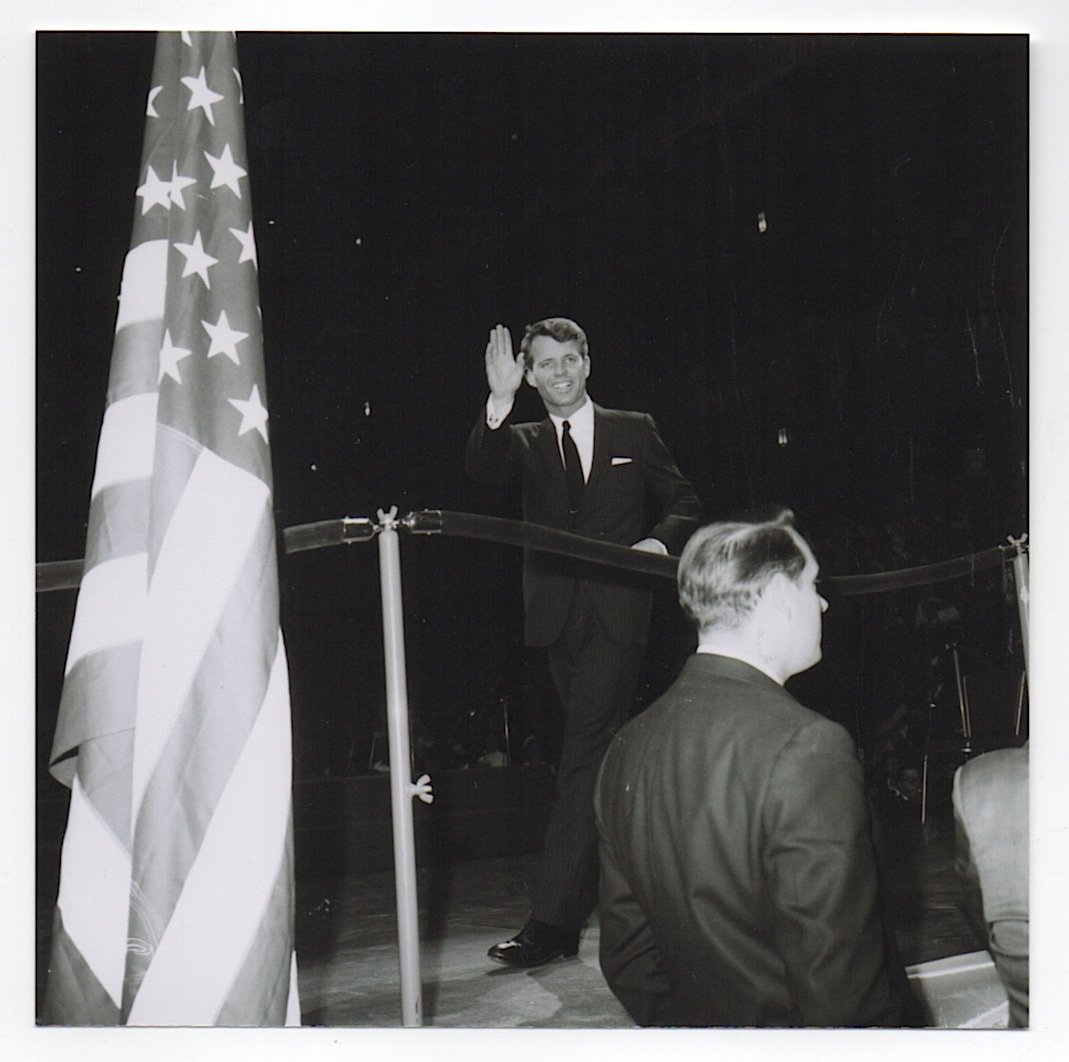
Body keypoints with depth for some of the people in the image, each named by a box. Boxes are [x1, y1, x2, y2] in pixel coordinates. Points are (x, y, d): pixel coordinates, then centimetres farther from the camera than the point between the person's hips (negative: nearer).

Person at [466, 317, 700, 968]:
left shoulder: (634, 432, 11)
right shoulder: (524, 443, 13)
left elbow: (685, 502, 16)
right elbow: (483, 471, -9)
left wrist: (661, 540, -5)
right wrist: (500, 402, -24)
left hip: (617, 614, -3)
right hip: (558, 618, 3)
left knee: (585, 758, -12)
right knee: (604, 759, 13)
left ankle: (552, 922, -13)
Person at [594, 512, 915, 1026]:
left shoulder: (624, 748, -1)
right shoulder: (809, 748, -24)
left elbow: (624, 955, 7)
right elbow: (840, 987, -24)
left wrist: (676, 1023, 17)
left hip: (690, 1024, 7)